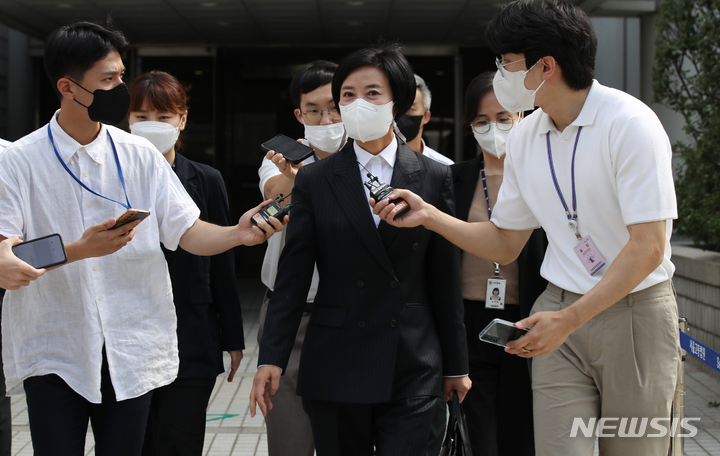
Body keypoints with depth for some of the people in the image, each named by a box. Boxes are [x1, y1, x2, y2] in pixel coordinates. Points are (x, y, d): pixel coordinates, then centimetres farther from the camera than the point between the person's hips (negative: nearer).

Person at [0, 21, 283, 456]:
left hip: (132, 351, 3)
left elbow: (187, 232, 2)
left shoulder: (140, 155, 4)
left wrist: (238, 233, -17)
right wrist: (78, 250, -24)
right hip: (53, 354, -2)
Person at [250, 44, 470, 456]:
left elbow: (446, 278, 6)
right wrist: (271, 358, -6)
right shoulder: (314, 181, 4)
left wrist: (456, 364, 8)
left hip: (412, 369, 0)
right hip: (335, 368, 1)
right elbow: (292, 276, 2)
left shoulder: (435, 178, 5)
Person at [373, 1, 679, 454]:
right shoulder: (525, 139, 5)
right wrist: (429, 215, -1)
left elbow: (648, 247, -18)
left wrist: (569, 320, -22)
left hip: (635, 310, -4)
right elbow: (505, 244, 13)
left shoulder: (630, 123, -15)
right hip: (560, 310, 4)